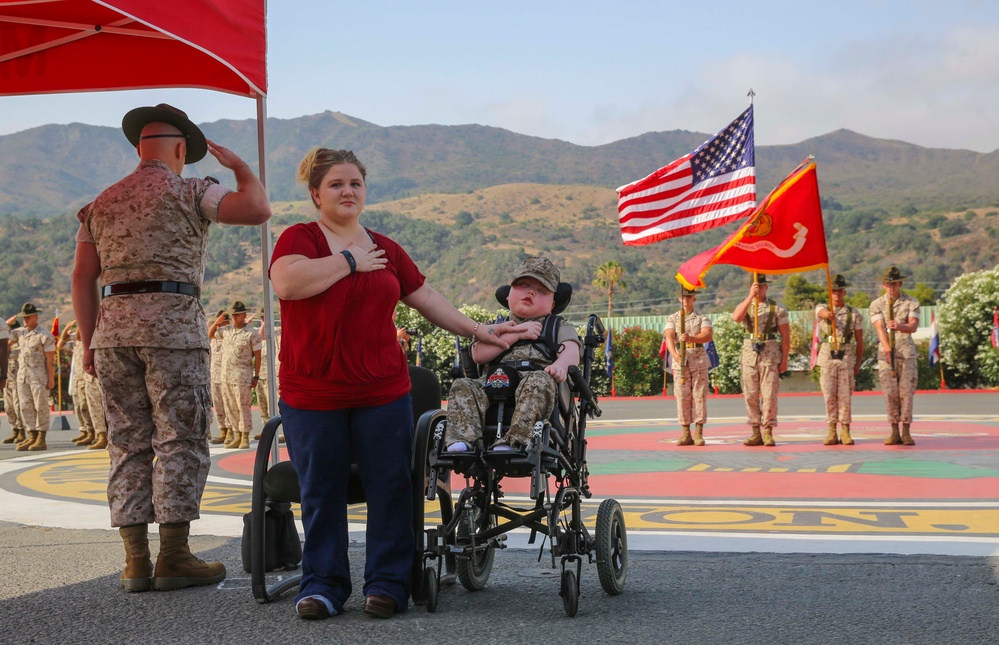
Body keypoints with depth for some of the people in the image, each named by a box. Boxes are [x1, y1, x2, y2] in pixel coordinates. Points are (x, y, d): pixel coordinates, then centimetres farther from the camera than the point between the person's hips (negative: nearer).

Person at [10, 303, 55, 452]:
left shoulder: (44, 335, -9)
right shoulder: (20, 332, 11)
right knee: (26, 407, 6)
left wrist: (51, 379, -13)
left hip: (39, 375, -7)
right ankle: (31, 437, 10)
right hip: (22, 375, 7)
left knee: (41, 407, -3)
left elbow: (50, 359, -10)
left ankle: (41, 439, -1)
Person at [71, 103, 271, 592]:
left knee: (127, 442, 8)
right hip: (172, 321, -5)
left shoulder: (101, 204, 18)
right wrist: (238, 165, 9)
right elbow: (257, 209, -9)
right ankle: (173, 556, 0)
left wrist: (90, 342, 16)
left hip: (112, 323, 6)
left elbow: (83, 277, 14)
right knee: (180, 441, 0)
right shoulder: (188, 192, 1)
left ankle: (135, 560, 8)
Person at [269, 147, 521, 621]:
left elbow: (426, 298, 22)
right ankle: (322, 585, 14)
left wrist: (476, 330, 20)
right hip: (312, 395, -3)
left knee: (390, 488, 2)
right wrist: (349, 261, -12)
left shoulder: (385, 250, 14)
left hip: (383, 391, 3)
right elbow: (286, 283, -22)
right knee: (321, 492, 3)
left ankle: (388, 583, 13)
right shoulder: (299, 239, -1)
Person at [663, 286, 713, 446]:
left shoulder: (702, 318, 7)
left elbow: (708, 335, -12)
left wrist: (691, 338, -31)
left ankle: (699, 433, -2)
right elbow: (669, 338, -7)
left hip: (699, 360, -1)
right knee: (682, 397, -1)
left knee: (699, 396, -4)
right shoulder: (672, 318, 10)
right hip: (680, 361, 1)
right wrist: (675, 355, -27)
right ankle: (686, 433, 4)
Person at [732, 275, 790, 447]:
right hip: (749, 354, 3)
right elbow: (736, 317, -15)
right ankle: (756, 433, 10)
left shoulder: (777, 309, 2)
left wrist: (784, 359, -5)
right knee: (750, 395, 3)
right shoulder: (745, 306, 9)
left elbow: (785, 336, 1)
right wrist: (750, 296, -20)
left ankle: (768, 432, -1)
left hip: (770, 355, -3)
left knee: (769, 394, -6)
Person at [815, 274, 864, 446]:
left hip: (846, 357, 0)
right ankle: (832, 432, 4)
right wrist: (829, 314, -46)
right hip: (827, 356, 0)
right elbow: (822, 313, -22)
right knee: (829, 395, -1)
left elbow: (859, 340, 10)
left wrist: (858, 363, 6)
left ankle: (845, 432, 4)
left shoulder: (854, 313, 7)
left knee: (845, 395, -1)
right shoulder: (822, 308, 6)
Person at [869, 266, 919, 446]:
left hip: (906, 351, -1)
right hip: (885, 352, 1)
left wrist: (899, 326, -35)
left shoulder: (911, 302, 2)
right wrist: (887, 348, -26)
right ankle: (895, 433, 4)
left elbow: (913, 326, -13)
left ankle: (906, 433, -1)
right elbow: (880, 328, -9)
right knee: (890, 393, -2)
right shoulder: (876, 305, 4)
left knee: (906, 391, -6)